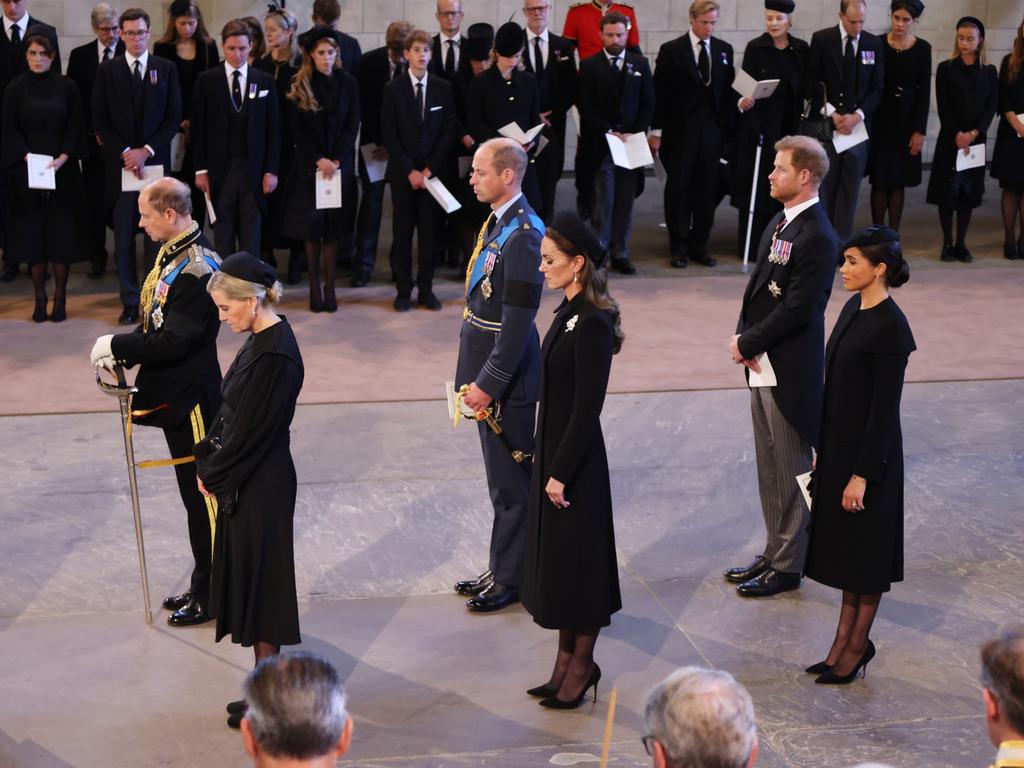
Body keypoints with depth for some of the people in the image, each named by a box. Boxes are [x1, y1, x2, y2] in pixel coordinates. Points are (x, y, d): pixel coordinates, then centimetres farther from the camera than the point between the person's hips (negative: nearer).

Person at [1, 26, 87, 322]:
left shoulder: (67, 87, 3)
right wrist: (28, 157, -14)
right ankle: (39, 298, 7)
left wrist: (62, 158, -12)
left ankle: (60, 298, 7)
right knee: (33, 234, 1)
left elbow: (76, 126, 2)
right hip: (27, 172, 0)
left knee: (61, 233, 0)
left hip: (63, 172, 0)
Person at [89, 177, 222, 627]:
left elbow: (175, 340, -27)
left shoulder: (198, 268, -24)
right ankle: (203, 586, 29)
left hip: (191, 397, -10)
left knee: (201, 495, 1)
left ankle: (210, 596, 13)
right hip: (172, 392, 10)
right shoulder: (171, 253, 7)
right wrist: (124, 355, 3)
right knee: (194, 493, 18)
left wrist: (117, 346, -19)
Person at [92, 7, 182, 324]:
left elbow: (174, 116, 2)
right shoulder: (107, 70, 4)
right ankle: (130, 302, 6)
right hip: (120, 163, 0)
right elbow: (99, 119, 2)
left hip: (156, 162, 0)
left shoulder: (166, 69, 5)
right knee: (124, 237, 1)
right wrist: (124, 152, -9)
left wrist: (147, 151, -9)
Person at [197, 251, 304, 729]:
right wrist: (209, 461, 5)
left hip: (261, 487, -9)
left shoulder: (275, 354, -23)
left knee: (260, 582, 1)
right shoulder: (262, 339, 6)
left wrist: (213, 473, -9)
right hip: (245, 480, 9)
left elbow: (250, 431, -21)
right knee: (250, 580, 16)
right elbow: (231, 412, 13)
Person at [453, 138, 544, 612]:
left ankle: (509, 580, 13)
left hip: (508, 379, -10)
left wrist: (489, 383, -20)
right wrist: (477, 377, 16)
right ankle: (501, 570, 29)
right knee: (503, 480, 18)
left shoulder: (523, 234, -21)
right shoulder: (497, 222, 9)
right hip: (488, 374, 10)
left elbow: (518, 321, -22)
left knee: (511, 484, 2)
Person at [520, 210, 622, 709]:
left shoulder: (592, 323, -20)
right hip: (553, 448, 9)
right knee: (554, 556, 16)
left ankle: (582, 664, 17)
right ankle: (568, 659, 27)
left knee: (577, 557, 3)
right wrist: (548, 463, 17)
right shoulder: (568, 312, 7)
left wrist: (561, 473, -19)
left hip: (576, 458, -9)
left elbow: (588, 407, -21)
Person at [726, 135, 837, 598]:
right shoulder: (780, 222, 10)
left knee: (789, 471, 3)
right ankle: (774, 552, 30)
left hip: (789, 369, -9)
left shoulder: (816, 238, -19)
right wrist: (743, 337, -2)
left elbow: (796, 310, -22)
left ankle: (787, 566, 14)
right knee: (770, 468, 18)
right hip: (763, 362, 9)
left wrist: (748, 343, -14)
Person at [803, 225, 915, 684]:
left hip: (869, 452, -9)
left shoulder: (891, 327, -20)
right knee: (844, 545, 15)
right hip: (839, 446, 9)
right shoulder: (854, 309, 6)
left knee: (865, 549, 5)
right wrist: (822, 448, 16)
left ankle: (856, 644, 18)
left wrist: (862, 473, -19)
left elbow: (885, 407, -19)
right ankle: (847, 640, 26)